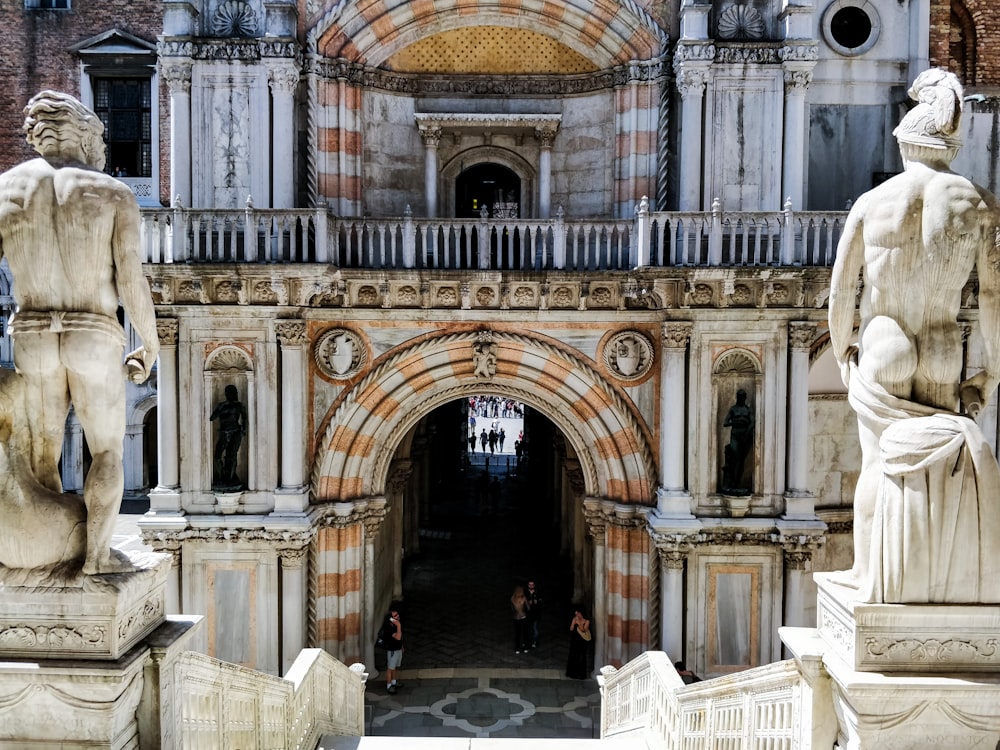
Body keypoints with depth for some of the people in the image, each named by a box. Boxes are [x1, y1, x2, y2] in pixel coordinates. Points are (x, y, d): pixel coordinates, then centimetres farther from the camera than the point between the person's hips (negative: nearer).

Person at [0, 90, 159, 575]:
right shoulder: (115, 195, -5)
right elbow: (132, 284, -9)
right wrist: (151, 347, 3)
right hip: (95, 340, -2)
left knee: (43, 453, 18)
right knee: (108, 453, 12)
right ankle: (96, 555, 0)